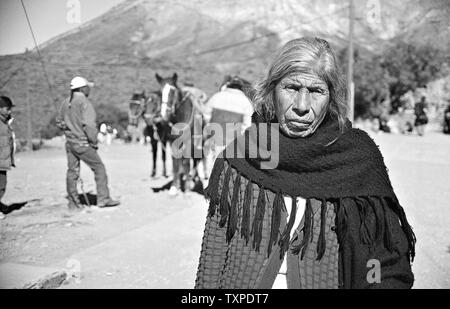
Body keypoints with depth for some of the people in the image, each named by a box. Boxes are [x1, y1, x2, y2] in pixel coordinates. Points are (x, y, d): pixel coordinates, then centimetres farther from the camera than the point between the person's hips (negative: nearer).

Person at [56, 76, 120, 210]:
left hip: (69, 142, 8)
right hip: (82, 144, -8)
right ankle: (103, 198, 2)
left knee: (72, 172, 11)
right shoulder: (84, 103, -15)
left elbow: (59, 122, 18)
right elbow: (89, 125, -22)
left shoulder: (65, 103, 9)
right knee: (99, 168, 3)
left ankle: (73, 203, 18)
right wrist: (94, 142, -13)